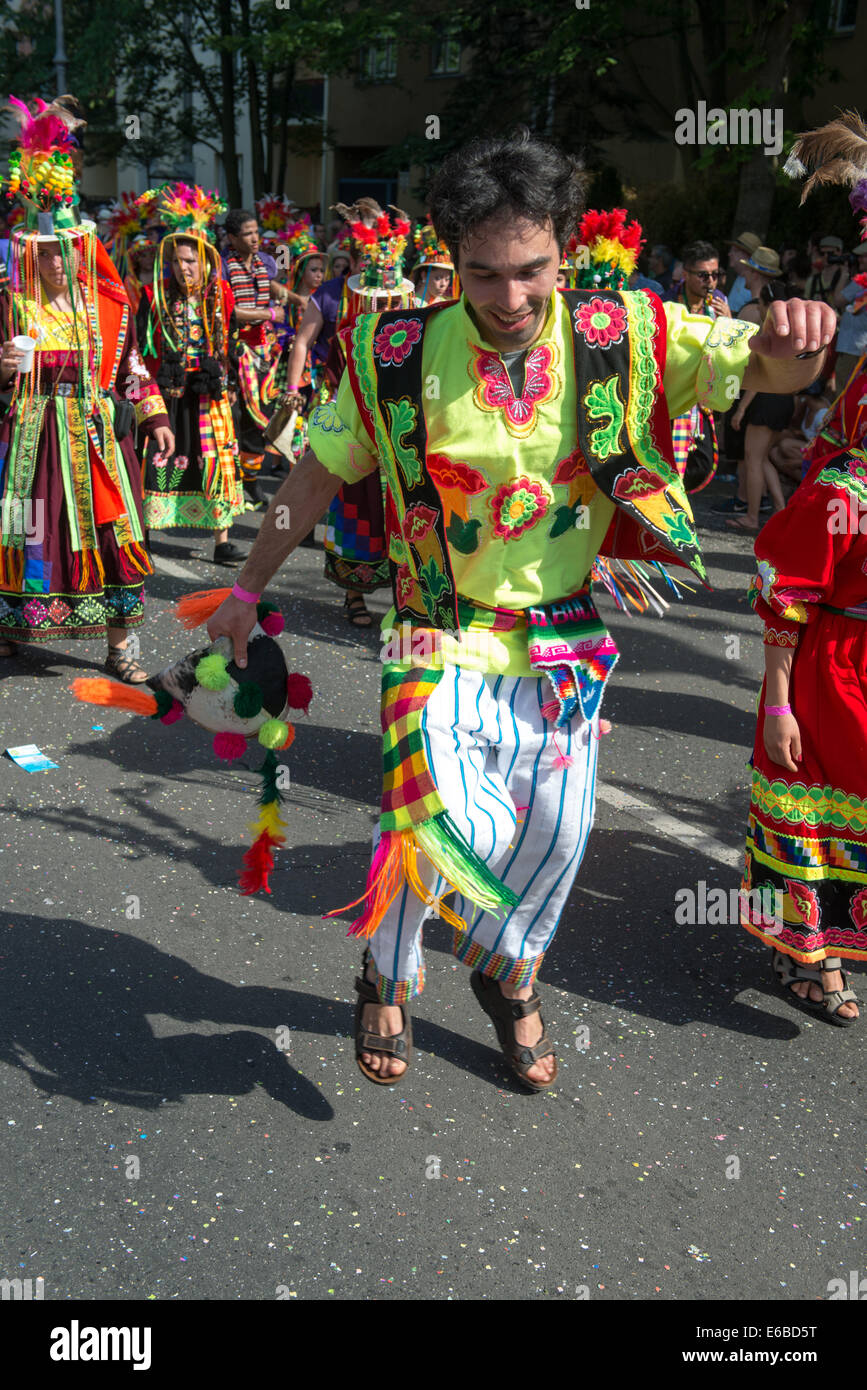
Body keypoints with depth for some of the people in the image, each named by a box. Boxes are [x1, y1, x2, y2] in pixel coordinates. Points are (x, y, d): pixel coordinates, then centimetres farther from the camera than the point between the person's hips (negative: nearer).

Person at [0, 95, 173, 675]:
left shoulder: (108, 304, 7)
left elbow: (131, 366, 13)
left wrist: (155, 415, 8)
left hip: (97, 434, 1)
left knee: (110, 531, 0)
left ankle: (119, 645, 7)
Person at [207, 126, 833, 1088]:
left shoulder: (622, 337, -10)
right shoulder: (399, 355, -11)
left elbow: (763, 369, -10)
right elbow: (316, 476, 2)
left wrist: (788, 339, -36)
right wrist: (247, 589, 8)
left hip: (563, 638, 3)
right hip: (441, 634, -2)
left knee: (556, 830, 10)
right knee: (437, 824, -17)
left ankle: (512, 981, 40)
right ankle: (388, 979, 16)